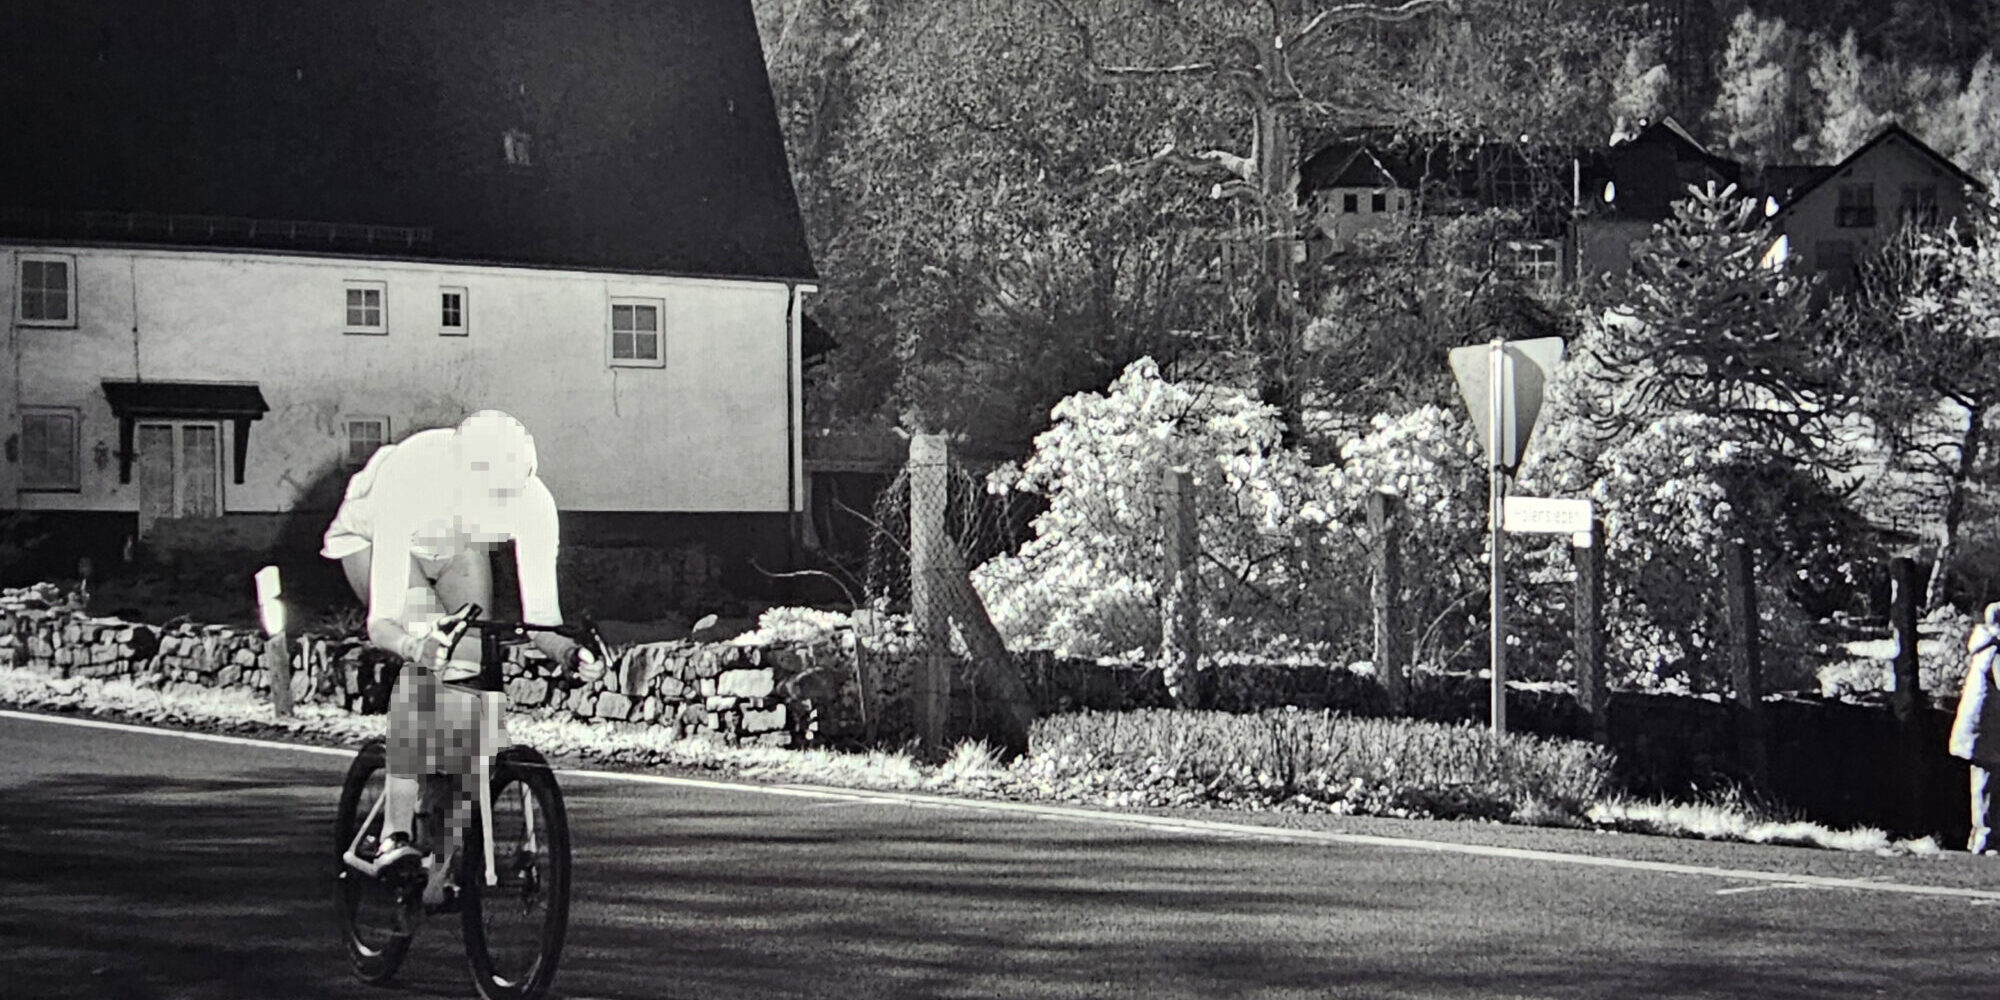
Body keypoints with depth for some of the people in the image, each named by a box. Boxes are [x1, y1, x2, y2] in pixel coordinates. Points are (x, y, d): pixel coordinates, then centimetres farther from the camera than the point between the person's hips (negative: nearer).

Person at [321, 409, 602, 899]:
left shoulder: (532, 502, -34)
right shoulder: (411, 485, -43)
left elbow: (540, 616, -33)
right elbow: (381, 620, -47)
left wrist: (571, 652, -52)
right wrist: (410, 646, -66)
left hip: (458, 547, 3)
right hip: (370, 534, -3)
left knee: (469, 665, -14)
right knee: (423, 656, -27)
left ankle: (449, 852, -5)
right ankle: (396, 831, -28)